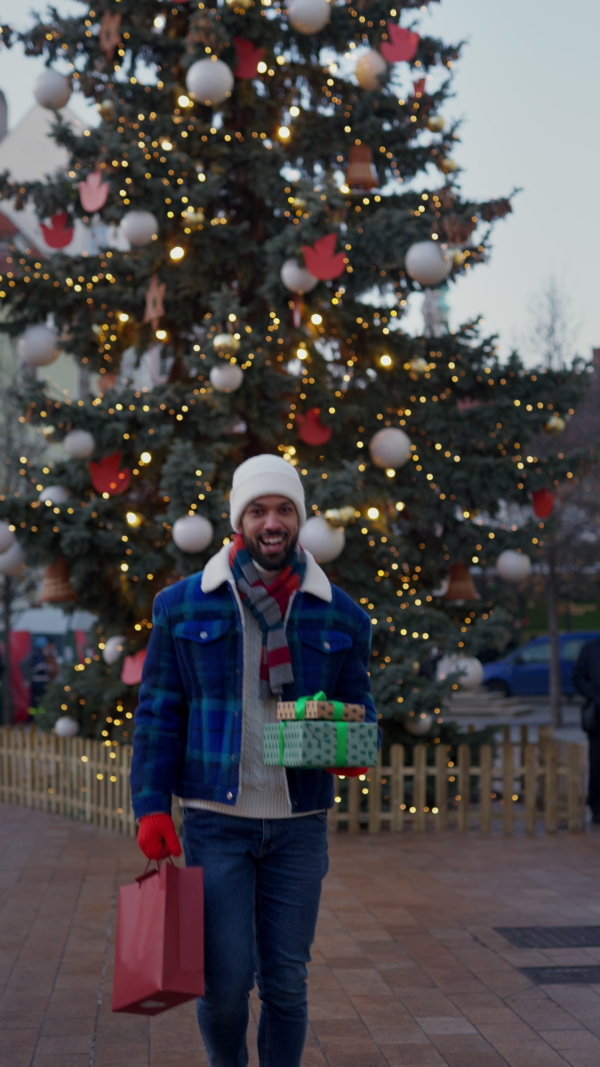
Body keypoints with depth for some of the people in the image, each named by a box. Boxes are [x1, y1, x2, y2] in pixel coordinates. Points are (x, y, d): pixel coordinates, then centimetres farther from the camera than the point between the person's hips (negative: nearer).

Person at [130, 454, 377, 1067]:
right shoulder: (184, 607, 2)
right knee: (226, 980, -3)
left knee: (286, 981, 7)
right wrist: (151, 805, -4)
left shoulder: (338, 615, 6)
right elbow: (158, 712, 4)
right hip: (216, 821, -2)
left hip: (298, 825, 2)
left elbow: (359, 703, 14)